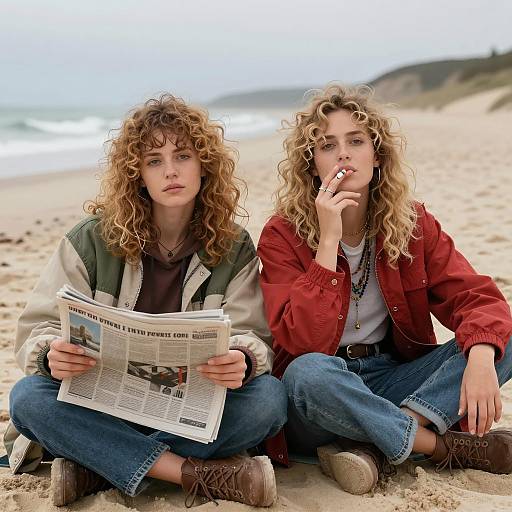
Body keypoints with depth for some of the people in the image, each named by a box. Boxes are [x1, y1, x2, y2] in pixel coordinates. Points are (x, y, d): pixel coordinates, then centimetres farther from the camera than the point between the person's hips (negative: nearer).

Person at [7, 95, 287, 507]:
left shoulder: (233, 248, 0)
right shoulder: (93, 240, -3)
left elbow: (251, 336, -7)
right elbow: (38, 328, -4)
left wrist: (242, 361, -34)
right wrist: (53, 356, -30)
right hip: (104, 407, 0)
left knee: (270, 397, -28)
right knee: (28, 397, -28)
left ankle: (100, 467, -24)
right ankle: (198, 474, -29)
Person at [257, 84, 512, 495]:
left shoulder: (412, 222, 0)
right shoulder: (283, 235, -11)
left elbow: (478, 297, -9)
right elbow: (302, 345, -22)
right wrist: (328, 241, -27)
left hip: (391, 379, 4)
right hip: (323, 387, -4)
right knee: (308, 373, -39)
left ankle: (374, 447, -26)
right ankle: (449, 448, -20)